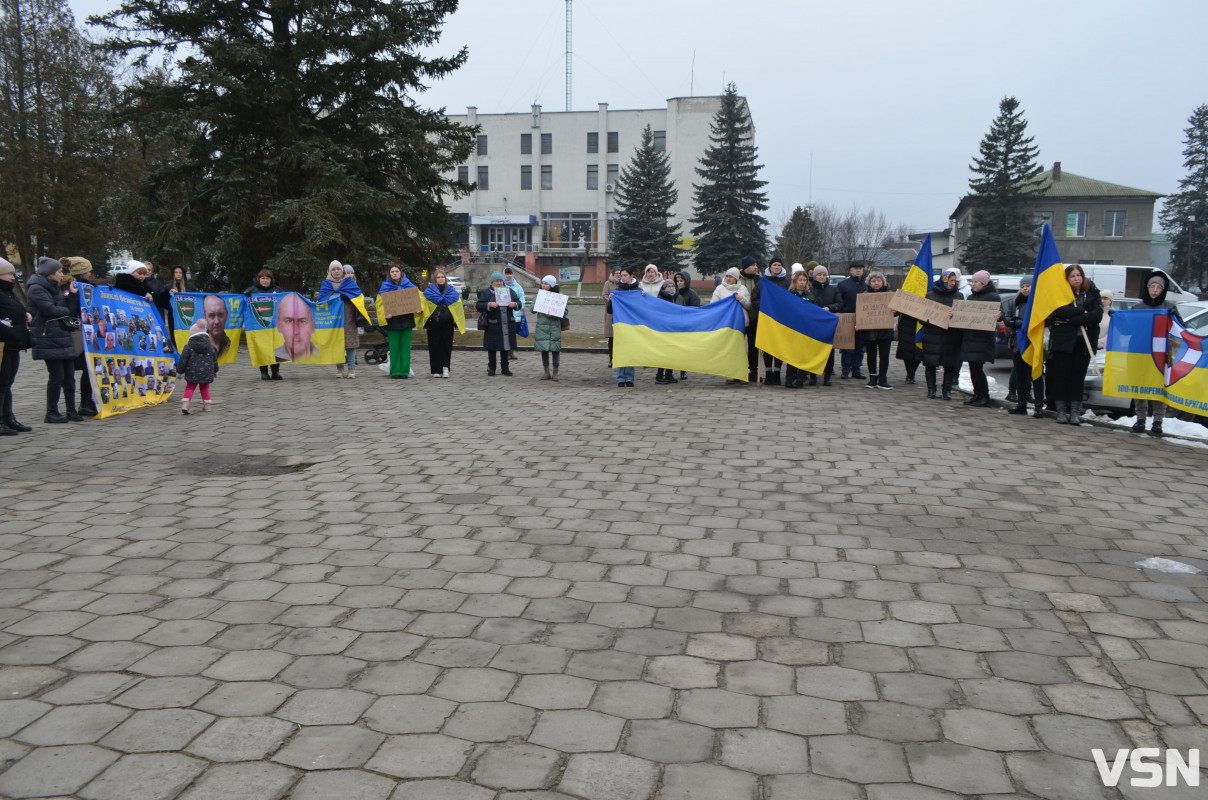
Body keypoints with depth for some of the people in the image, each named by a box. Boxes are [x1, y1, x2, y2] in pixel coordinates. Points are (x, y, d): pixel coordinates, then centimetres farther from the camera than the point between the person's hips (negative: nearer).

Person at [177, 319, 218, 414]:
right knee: (205, 388, 16)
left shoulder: (188, 347, -7)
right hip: (206, 373, 2)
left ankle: (185, 404, -10)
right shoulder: (210, 347, 3)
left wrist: (179, 371, 5)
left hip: (192, 374, -2)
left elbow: (183, 360, -6)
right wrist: (215, 371, 24)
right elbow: (215, 359, 11)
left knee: (189, 388, 6)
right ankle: (206, 405, 16)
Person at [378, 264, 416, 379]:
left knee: (405, 346, 2)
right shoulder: (385, 287, 5)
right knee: (394, 347, -1)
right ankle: (395, 372, 6)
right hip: (392, 321, -1)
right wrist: (385, 313, -18)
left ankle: (405, 371, 7)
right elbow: (380, 304, 0)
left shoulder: (409, 285, 8)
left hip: (406, 320, 1)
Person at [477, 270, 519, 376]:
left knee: (505, 347, 9)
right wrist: (490, 305, -20)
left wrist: (514, 304, -10)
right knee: (492, 348, 3)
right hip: (493, 325, -3)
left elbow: (519, 303, 13)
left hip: (508, 325, 3)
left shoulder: (510, 291, 11)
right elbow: (479, 306, -5)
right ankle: (491, 368, 14)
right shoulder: (486, 292, 1)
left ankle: (504, 368, 18)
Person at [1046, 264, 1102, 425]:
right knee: (1062, 375, 0)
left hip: (1084, 341, 1)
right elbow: (1060, 311, -15)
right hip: (1063, 340, -1)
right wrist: (1082, 312, -14)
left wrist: (1073, 319, -14)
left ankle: (1075, 411, 5)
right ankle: (1061, 410, 5)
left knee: (1078, 376, 2)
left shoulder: (1092, 293, 7)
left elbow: (1098, 315, -8)